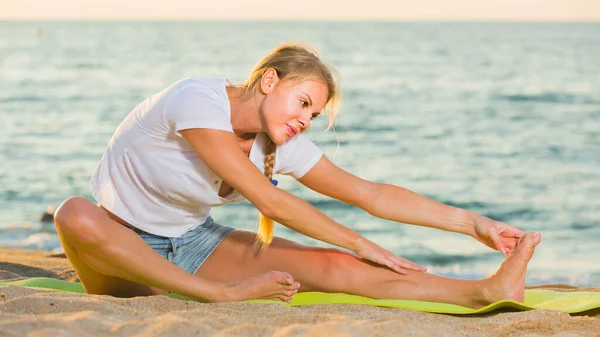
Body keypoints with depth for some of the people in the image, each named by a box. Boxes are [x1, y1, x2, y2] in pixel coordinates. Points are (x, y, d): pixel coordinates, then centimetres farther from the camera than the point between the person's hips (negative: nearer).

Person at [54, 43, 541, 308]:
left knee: (328, 266, -16)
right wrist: (361, 244, -17)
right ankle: (220, 293, -32)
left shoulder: (280, 145, -4)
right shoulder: (198, 103, -26)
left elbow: (369, 193, 0)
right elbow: (269, 202, -25)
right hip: (124, 253, -5)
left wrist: (471, 223, -4)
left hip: (193, 244, 5)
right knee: (74, 215, -42)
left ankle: (486, 292, -26)